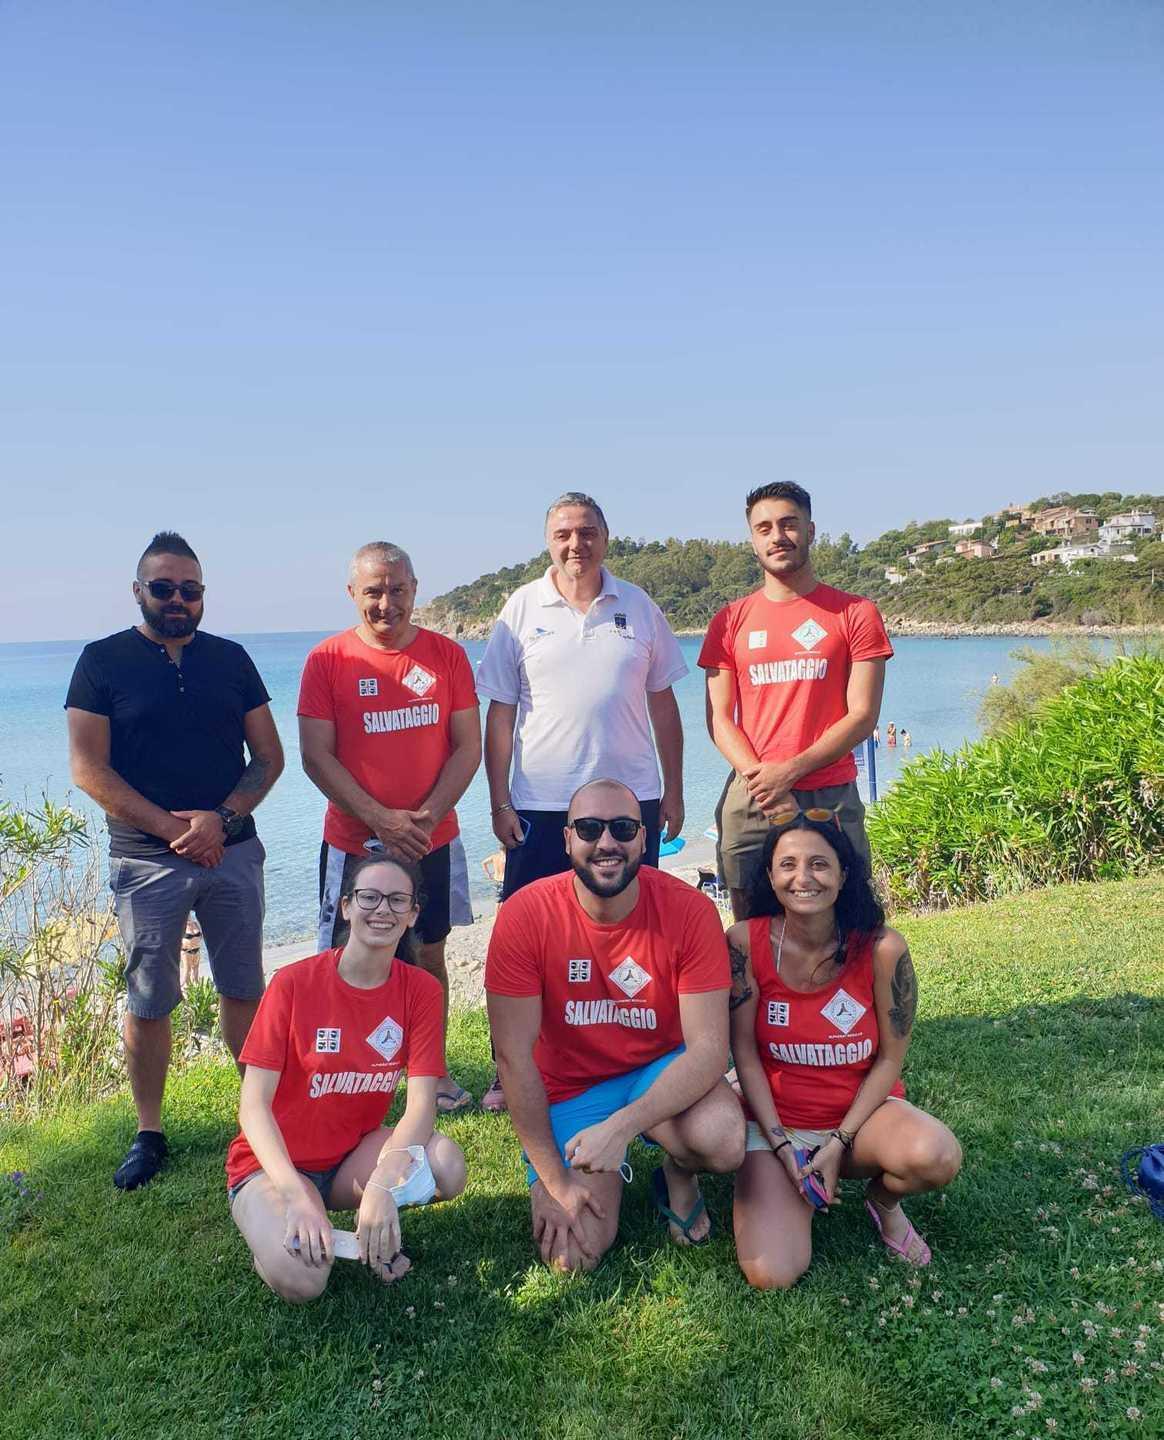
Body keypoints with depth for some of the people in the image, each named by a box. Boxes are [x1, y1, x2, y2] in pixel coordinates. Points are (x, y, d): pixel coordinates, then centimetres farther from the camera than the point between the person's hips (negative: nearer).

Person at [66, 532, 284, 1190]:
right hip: (146, 859, -2)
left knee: (245, 989, 9)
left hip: (233, 851, 2)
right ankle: (149, 1134, 19)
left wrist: (222, 816, -11)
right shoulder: (104, 660, 0)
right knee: (148, 1001, 5)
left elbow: (269, 757, 6)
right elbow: (89, 768, -7)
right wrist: (170, 826, -15)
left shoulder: (231, 659, 7)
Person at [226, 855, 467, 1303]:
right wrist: (298, 1196, -31)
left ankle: (374, 1232, 3)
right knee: (301, 1279, -31)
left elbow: (421, 1104, -16)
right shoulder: (294, 983, -17)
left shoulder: (421, 989, -10)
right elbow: (253, 1106, -18)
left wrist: (382, 1186, -34)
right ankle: (273, 1231, 5)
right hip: (277, 1161, -3)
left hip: (353, 1155, 3)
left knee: (447, 1166, -27)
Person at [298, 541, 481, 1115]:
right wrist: (382, 820, -17)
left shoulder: (447, 655, 0)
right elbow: (316, 756, -9)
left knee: (429, 954, 13)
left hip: (433, 841, 2)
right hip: (353, 841, -2)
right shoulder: (327, 660, -5)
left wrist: (428, 815, -14)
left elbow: (468, 747, 0)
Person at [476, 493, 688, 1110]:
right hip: (541, 802, -1)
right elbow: (500, 711, 1)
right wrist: (498, 800, -4)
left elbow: (662, 702, 10)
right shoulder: (521, 609, 2)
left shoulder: (638, 607, 6)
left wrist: (673, 790, 7)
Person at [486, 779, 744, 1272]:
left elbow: (709, 1046, -20)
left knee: (724, 1140, -31)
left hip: (662, 1071, 0)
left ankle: (677, 1175, 7)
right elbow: (513, 1056, -15)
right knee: (575, 1254, -15)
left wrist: (620, 1126, -34)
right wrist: (553, 1179, -15)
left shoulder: (689, 910, -19)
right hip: (569, 1088, 0)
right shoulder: (525, 915, -20)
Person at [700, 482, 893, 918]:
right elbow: (719, 719, 5)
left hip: (831, 799, -1)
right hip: (749, 801, 2)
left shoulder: (856, 614, 4)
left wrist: (790, 771, -13)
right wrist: (761, 779, -11)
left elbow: (862, 716, -3)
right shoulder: (730, 621, 9)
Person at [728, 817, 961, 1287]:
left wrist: (839, 1144, -12)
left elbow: (890, 1058, -7)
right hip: (775, 1122, 0)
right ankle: (801, 1183, 15)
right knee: (771, 1275, -19)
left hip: (863, 1109, 0)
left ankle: (884, 1202, 5)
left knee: (936, 1156, -33)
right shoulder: (746, 943, -16)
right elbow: (744, 1054, -8)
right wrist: (783, 1147, -11)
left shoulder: (881, 948, -16)